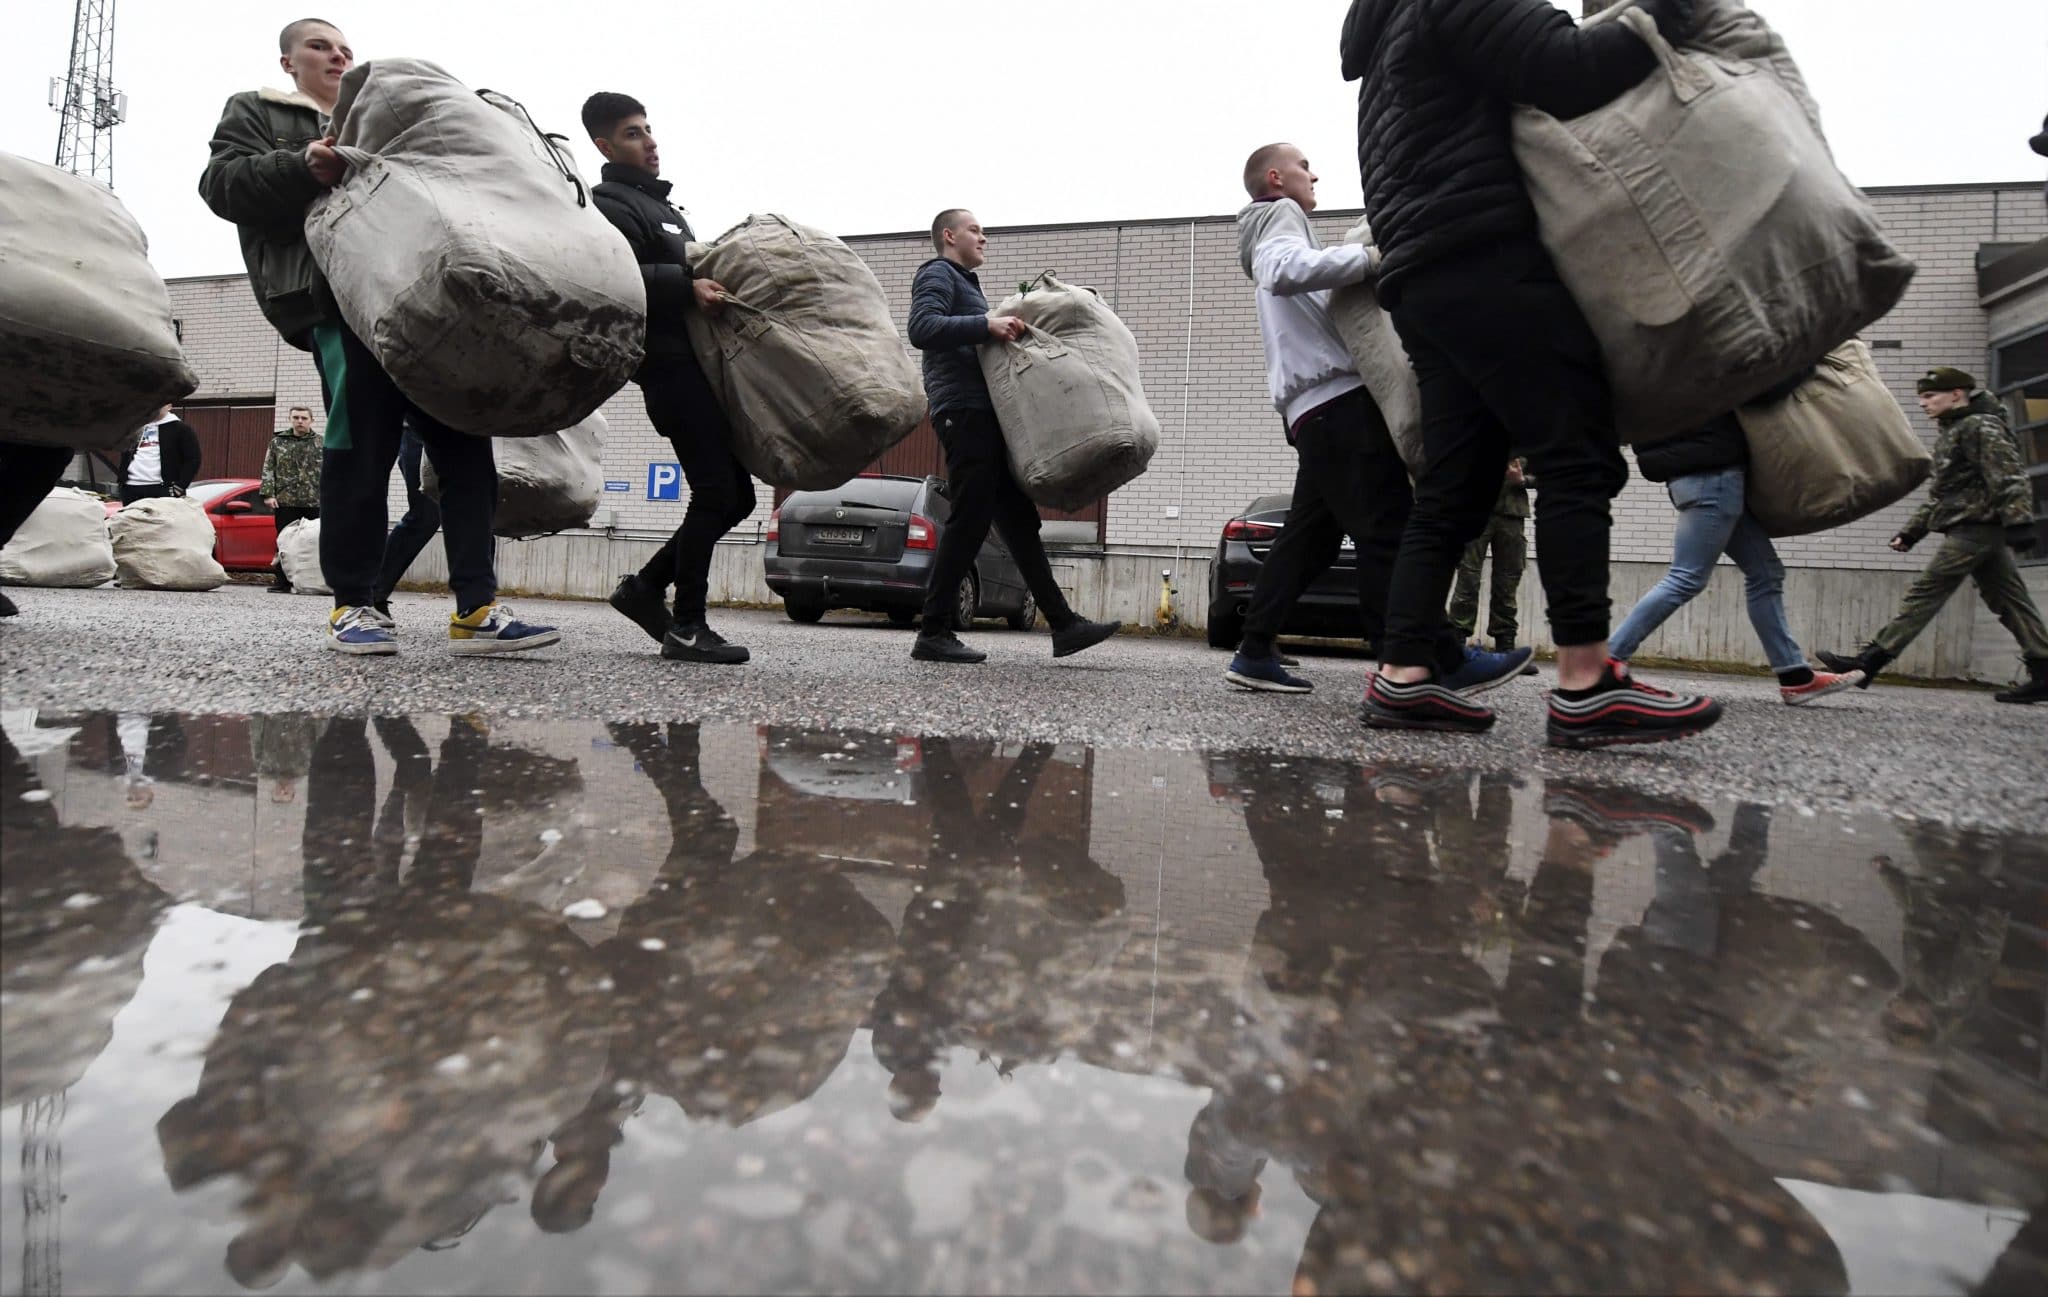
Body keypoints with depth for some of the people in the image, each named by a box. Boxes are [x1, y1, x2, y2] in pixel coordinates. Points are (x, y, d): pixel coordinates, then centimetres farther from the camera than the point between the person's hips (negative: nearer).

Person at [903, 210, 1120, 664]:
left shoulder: (966, 284, 31)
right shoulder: (937, 275, 1)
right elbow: (922, 329, -18)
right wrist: (987, 325, -24)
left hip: (984, 414, 10)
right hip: (963, 411, -10)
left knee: (1019, 520, 4)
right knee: (969, 521, -12)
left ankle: (1063, 624, 5)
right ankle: (933, 635, -7)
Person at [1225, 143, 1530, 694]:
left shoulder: (1277, 230, 36)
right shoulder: (1279, 215, 6)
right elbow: (1284, 269, -19)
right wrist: (1369, 257, -21)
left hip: (1316, 407, 10)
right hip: (1337, 397, -10)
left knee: (1310, 537, 7)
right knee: (1387, 530, -14)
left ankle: (1255, 653, 7)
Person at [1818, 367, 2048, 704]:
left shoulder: (1981, 427, -6)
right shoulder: (1951, 434, 24)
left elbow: (2009, 478, -17)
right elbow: (1937, 495, 25)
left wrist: (2018, 523, -26)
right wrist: (1910, 532, 20)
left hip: (1973, 528, -10)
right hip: (1986, 531, 10)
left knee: (1925, 593, -12)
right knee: (2010, 602, 7)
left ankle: (1870, 662, -14)